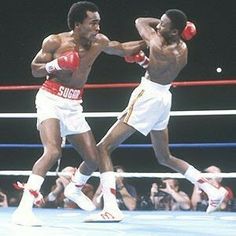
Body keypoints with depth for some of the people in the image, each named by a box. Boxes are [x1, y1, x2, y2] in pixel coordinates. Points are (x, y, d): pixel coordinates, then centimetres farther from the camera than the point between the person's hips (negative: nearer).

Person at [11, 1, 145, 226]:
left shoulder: (98, 42, 3)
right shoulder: (55, 42, -10)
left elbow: (122, 49, 19)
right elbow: (34, 69, -3)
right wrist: (54, 65, -22)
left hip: (73, 106, 6)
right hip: (51, 100, -6)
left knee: (93, 158, 7)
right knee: (53, 151, -28)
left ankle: (75, 189, 42)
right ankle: (23, 209, -32)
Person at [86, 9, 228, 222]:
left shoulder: (158, 45, -23)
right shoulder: (183, 49, -1)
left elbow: (140, 21, -5)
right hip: (164, 98, 9)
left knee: (103, 148, -7)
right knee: (165, 158, 25)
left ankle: (111, 208, -20)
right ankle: (212, 190, 21)